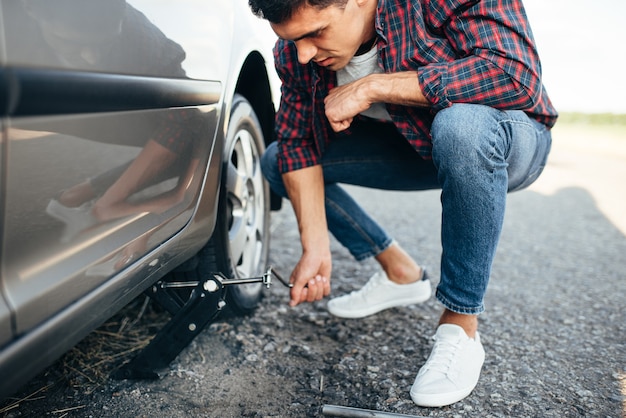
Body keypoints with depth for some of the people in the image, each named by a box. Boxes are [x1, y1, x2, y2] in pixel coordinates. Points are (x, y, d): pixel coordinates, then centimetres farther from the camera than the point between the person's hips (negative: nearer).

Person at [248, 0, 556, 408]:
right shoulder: (296, 50, -15)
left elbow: (516, 72, -38)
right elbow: (297, 143, -11)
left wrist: (372, 87, -35)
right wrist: (316, 248, -19)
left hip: (505, 142, -4)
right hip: (412, 145, 5)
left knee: (461, 125, -40)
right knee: (277, 160, -3)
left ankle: (461, 330, -20)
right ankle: (400, 272, 8)